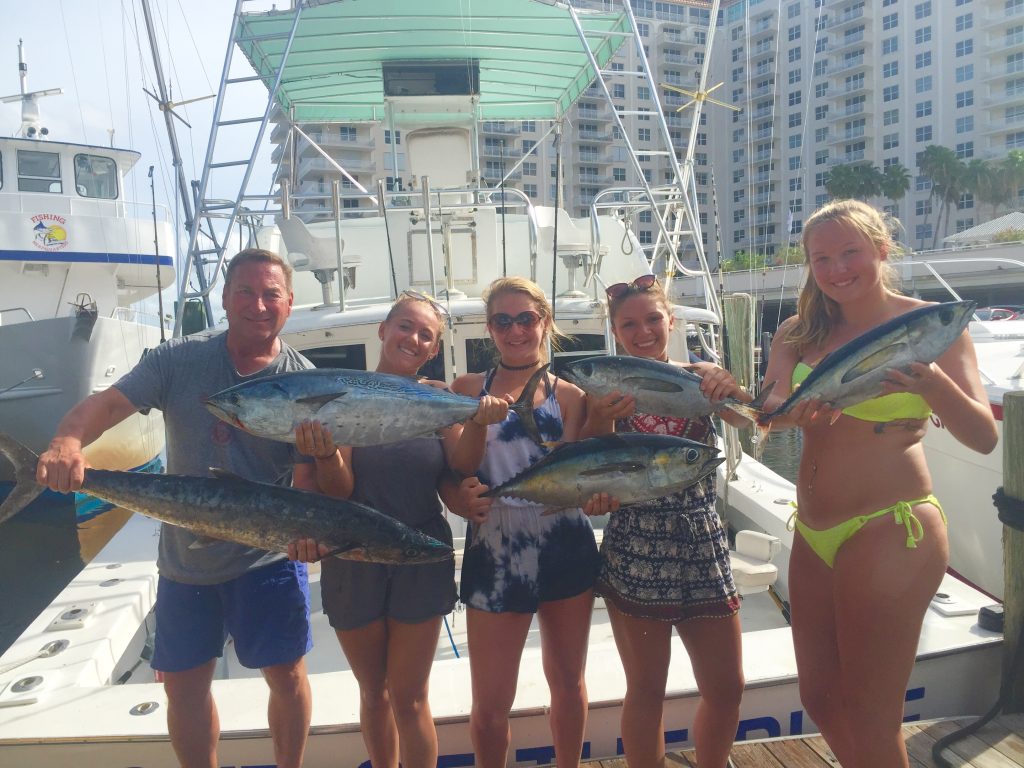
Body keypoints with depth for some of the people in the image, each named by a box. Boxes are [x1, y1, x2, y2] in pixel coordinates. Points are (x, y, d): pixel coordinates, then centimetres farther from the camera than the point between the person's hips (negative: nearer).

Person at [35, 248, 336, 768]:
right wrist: (68, 439, -34)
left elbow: (309, 479, -12)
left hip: (266, 556, -2)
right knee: (183, 684, 16)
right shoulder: (179, 360, -5)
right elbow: (106, 402, -12)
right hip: (185, 558, 2)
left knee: (287, 676, 10)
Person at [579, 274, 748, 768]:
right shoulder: (609, 391, -5)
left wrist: (732, 389, -35)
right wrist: (599, 420, -30)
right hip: (634, 554, -3)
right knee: (647, 690, 11)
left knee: (726, 689, 14)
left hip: (703, 549, 3)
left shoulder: (702, 379, 2)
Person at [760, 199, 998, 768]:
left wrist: (934, 387, -29)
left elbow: (984, 437, -10)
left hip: (890, 529, -5)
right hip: (815, 532, 5)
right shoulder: (800, 333, 6)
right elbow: (768, 412, -5)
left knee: (869, 719, 5)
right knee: (819, 699, 18)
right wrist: (795, 413, -28)